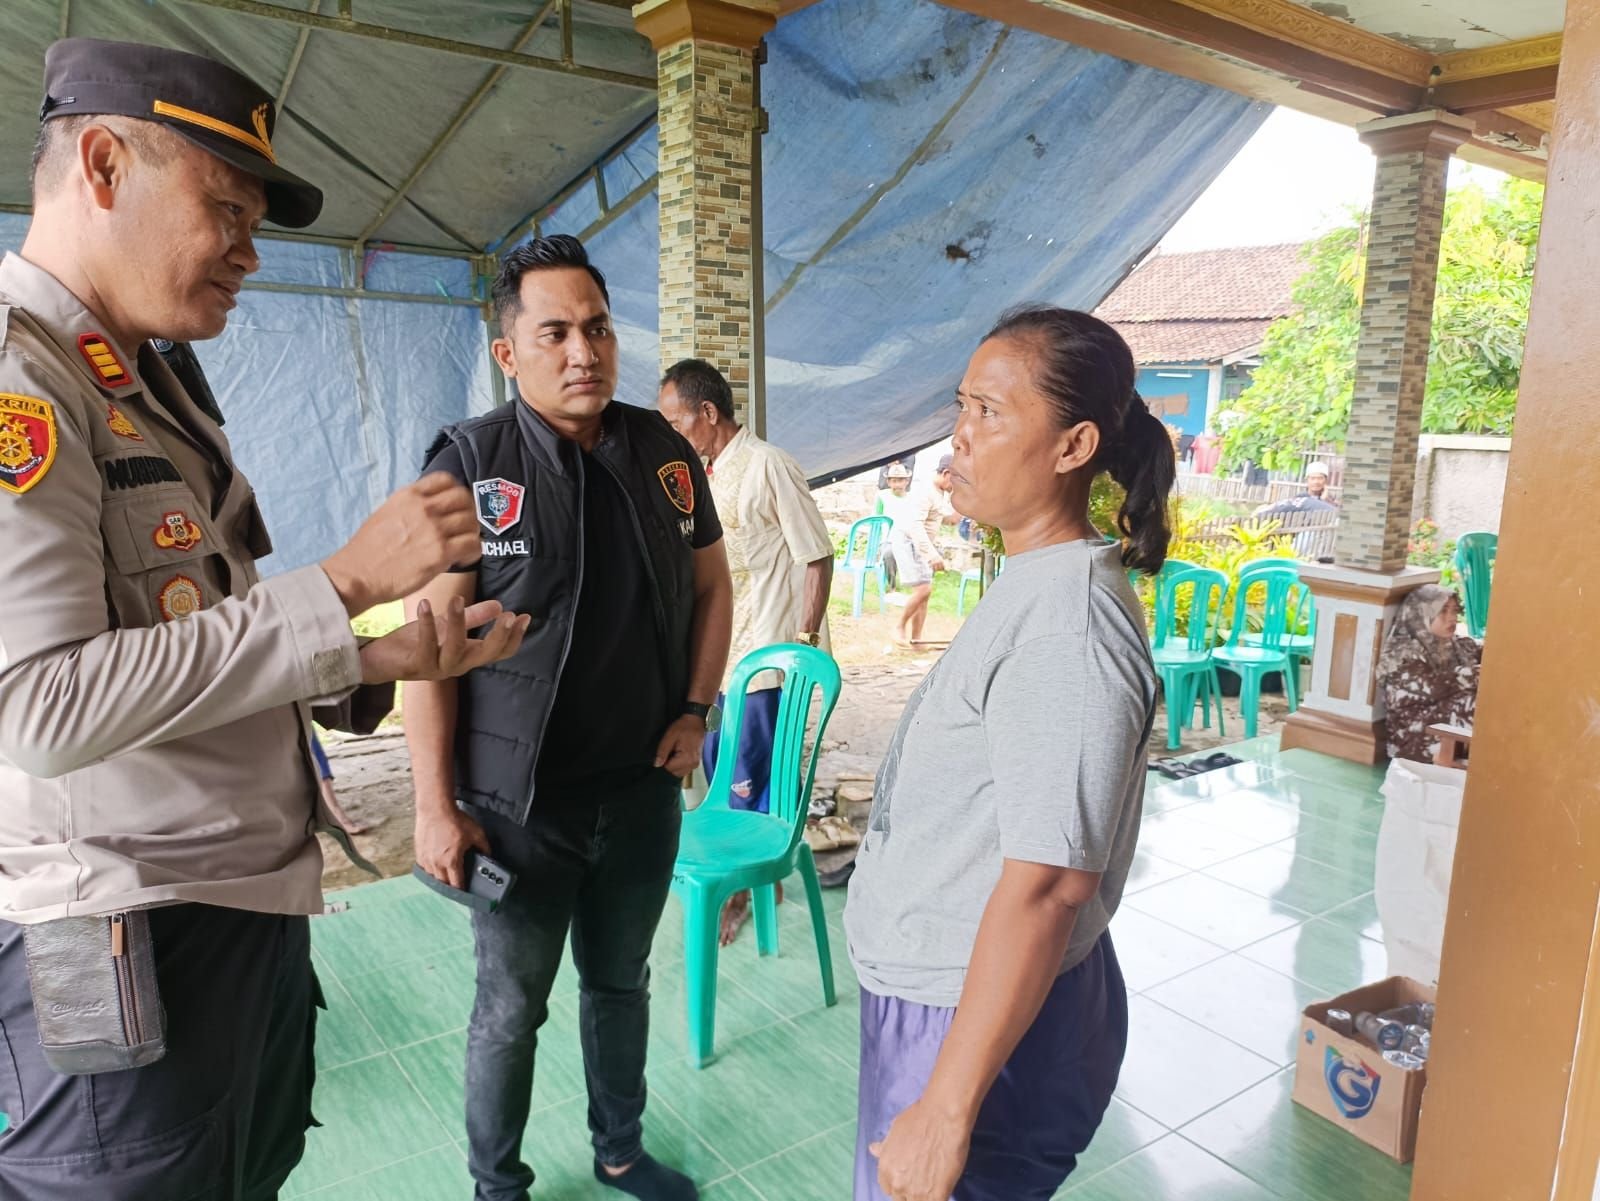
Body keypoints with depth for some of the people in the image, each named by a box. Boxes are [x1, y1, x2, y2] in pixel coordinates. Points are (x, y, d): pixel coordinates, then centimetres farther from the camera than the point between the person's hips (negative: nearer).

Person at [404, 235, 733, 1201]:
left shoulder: (666, 452, -1)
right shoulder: (470, 463, -12)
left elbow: (712, 586, 10)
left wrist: (696, 711, 0)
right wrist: (436, 807, -13)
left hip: (644, 788, 4)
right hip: (520, 799, -3)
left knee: (622, 982, 22)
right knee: (511, 1007, 13)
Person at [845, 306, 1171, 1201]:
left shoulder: (1068, 630, -25)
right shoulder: (1036, 586, 5)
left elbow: (1046, 887, -27)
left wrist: (947, 1106, -23)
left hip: (997, 1015, -8)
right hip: (942, 992, 9)